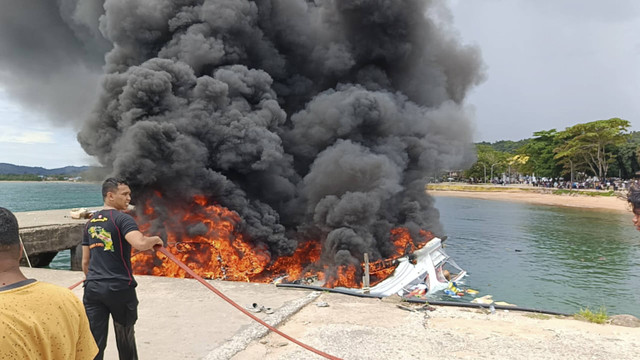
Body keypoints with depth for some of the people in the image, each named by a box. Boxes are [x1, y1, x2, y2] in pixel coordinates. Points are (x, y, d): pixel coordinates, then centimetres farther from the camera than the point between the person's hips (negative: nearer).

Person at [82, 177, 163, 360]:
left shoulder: (90, 222, 13)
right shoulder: (122, 219, -10)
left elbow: (85, 262, 17)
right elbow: (140, 244, -29)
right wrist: (155, 239, -9)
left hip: (93, 289, 5)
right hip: (120, 288, -5)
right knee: (125, 338, 16)